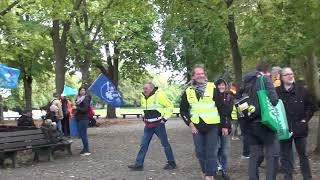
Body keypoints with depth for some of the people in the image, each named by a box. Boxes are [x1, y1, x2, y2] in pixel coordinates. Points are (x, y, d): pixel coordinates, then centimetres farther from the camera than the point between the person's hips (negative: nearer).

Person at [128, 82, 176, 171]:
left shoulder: (159, 96, -16)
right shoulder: (143, 97, 7)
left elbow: (170, 106, -10)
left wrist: (165, 118, -12)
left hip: (158, 124, -6)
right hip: (148, 125, 7)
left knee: (165, 144, 5)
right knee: (143, 145, 4)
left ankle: (171, 163, 18)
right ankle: (138, 164, 7)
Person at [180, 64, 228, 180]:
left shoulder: (212, 88, -3)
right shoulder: (188, 91, 4)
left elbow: (221, 107, -1)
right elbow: (183, 110, 10)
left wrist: (224, 125, -1)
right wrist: (190, 123, -2)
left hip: (212, 126, -3)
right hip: (197, 127, 3)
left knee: (211, 153, -1)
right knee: (200, 153, 9)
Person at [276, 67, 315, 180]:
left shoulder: (302, 90, 1)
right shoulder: (277, 92, -6)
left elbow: (311, 106, 9)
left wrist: (305, 119, 1)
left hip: (300, 128, 1)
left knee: (303, 155, 11)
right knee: (286, 156, 7)